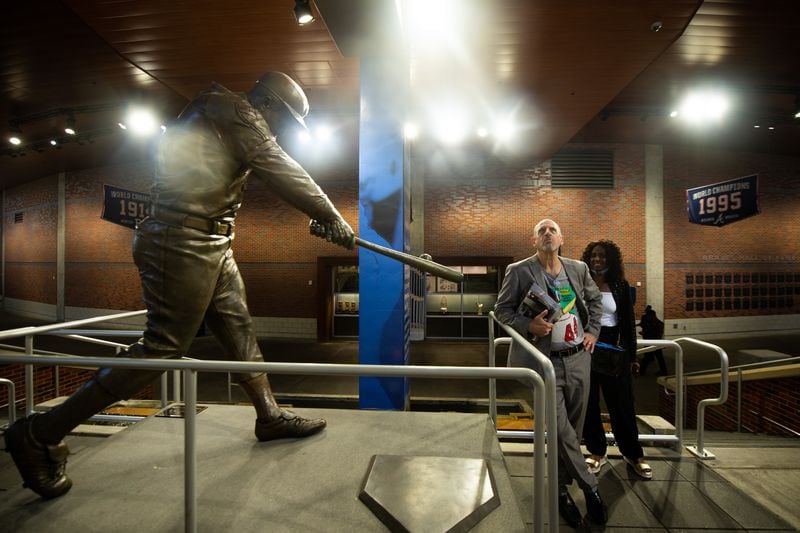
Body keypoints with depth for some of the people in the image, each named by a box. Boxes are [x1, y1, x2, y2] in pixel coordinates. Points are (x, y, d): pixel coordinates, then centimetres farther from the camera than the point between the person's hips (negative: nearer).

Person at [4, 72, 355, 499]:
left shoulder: (238, 127, 22)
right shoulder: (237, 112, -6)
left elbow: (278, 175, 25)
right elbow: (284, 174, -12)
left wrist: (318, 218, 21)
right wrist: (333, 220, -5)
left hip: (211, 247, 11)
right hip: (184, 243, -11)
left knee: (238, 331, 12)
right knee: (162, 347, -6)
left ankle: (270, 416, 25)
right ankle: (39, 435, 8)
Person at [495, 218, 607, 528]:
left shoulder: (578, 268, 8)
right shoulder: (519, 271, -6)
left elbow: (595, 299, 23)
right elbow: (502, 309, -2)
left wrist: (593, 330, 10)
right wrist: (528, 325, -18)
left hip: (578, 359, 5)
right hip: (545, 362, -4)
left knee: (573, 429, 13)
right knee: (561, 430, -6)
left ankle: (561, 488, 34)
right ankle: (590, 487, 20)